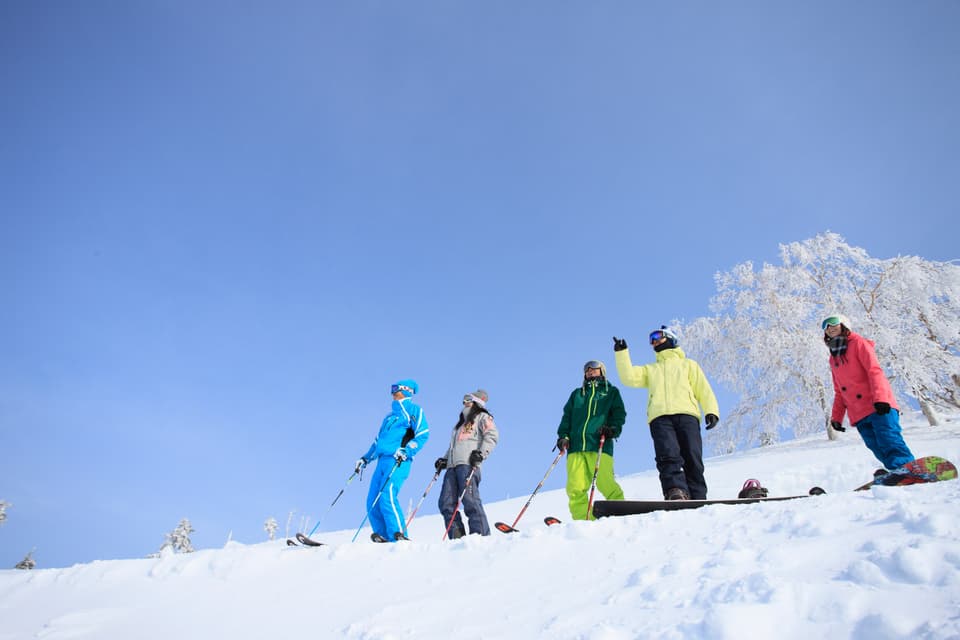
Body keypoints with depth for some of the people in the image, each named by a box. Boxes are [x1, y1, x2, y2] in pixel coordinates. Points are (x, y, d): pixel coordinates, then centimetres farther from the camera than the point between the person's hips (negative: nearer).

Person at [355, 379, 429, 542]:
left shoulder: (413, 410, 6)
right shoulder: (390, 416, 29)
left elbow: (422, 434, -7)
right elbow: (378, 441, 35)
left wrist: (406, 451, -18)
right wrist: (365, 458, 29)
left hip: (398, 461, -8)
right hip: (382, 461, 8)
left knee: (387, 496, -23)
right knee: (372, 502, -1)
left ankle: (399, 536, -22)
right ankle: (384, 536, 1)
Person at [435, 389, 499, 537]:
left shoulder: (482, 417, 12)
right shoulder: (461, 423, 35)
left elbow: (492, 435, -4)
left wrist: (481, 453, -16)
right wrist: (444, 459, 21)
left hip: (468, 464, -7)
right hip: (452, 465, 8)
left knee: (470, 500, -17)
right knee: (446, 503, -4)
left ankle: (481, 536, -14)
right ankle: (457, 537, -5)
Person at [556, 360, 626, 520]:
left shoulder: (611, 392, 23)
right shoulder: (577, 394, 30)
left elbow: (619, 414, 11)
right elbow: (567, 416, 23)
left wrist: (613, 429, -8)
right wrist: (563, 435, 6)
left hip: (600, 444, -3)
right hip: (576, 445, 3)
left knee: (605, 483, -18)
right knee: (575, 487, -10)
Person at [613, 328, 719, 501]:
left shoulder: (688, 364, 29)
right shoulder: (650, 369, 36)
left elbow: (704, 390, 15)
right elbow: (629, 377, 17)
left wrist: (711, 411, -2)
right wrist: (621, 353, 10)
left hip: (686, 415, -1)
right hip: (660, 417, 1)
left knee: (693, 459, -14)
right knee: (668, 454, -24)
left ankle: (697, 499, -14)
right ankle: (676, 491, -37)